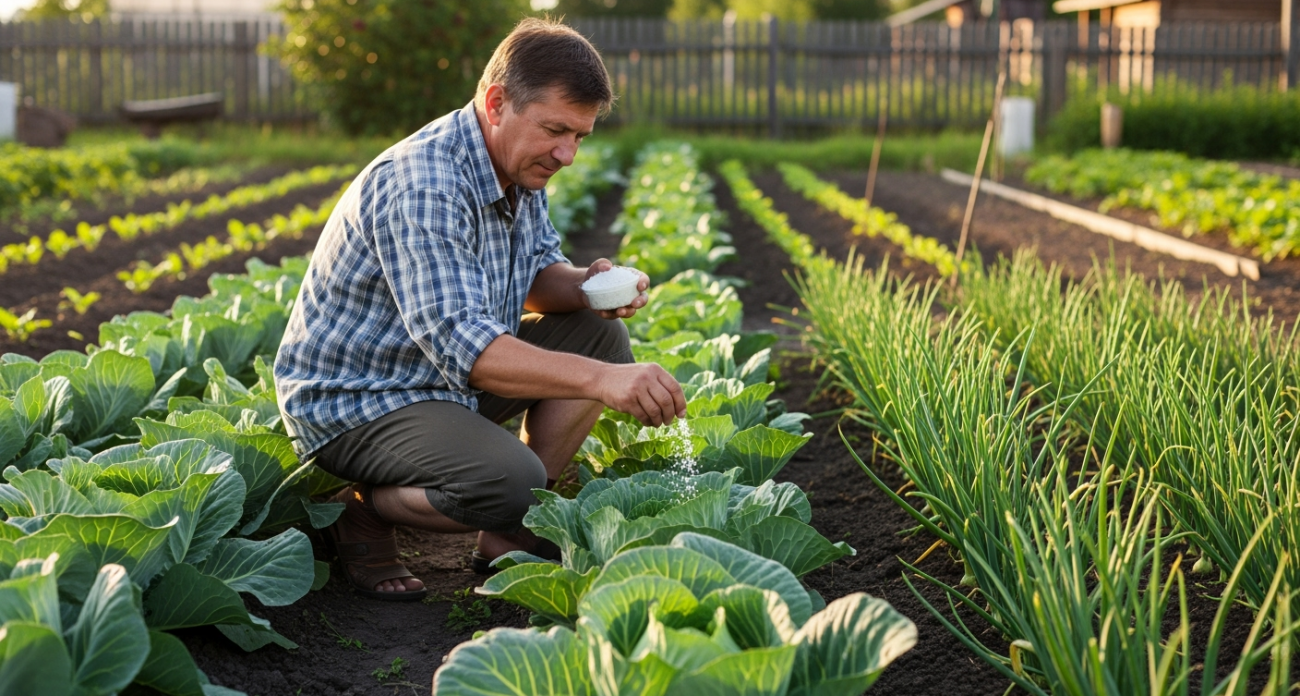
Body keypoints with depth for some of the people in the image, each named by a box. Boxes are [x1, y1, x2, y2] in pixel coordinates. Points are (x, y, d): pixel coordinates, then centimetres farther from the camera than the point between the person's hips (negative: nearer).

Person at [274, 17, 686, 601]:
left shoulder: (520, 165, 1)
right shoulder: (422, 186, -29)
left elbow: (536, 269, 11)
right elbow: (459, 344, -38)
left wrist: (583, 285, -14)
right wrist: (600, 381, -46)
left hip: (446, 376, 10)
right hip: (352, 400, -10)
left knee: (600, 336, 2)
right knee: (510, 482, -33)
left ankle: (510, 534, 5)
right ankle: (362, 511, -3)